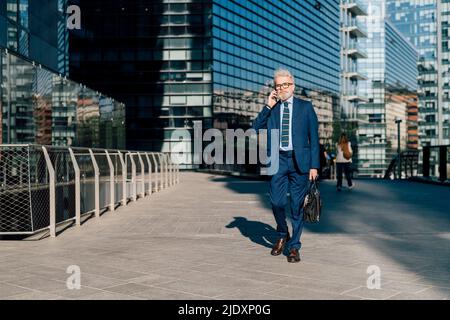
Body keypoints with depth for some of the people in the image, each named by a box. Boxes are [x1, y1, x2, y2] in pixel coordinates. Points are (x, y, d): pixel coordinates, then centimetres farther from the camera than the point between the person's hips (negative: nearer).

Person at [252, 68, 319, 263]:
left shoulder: (305, 107, 6)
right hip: (278, 159, 1)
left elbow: (314, 137, 4)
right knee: (277, 202, -4)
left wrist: (314, 165, -3)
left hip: (299, 160, -1)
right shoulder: (271, 109, 12)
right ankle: (283, 235, 24)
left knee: (297, 205, 2)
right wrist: (268, 106, -6)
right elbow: (256, 128, 1)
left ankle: (294, 247, 13)